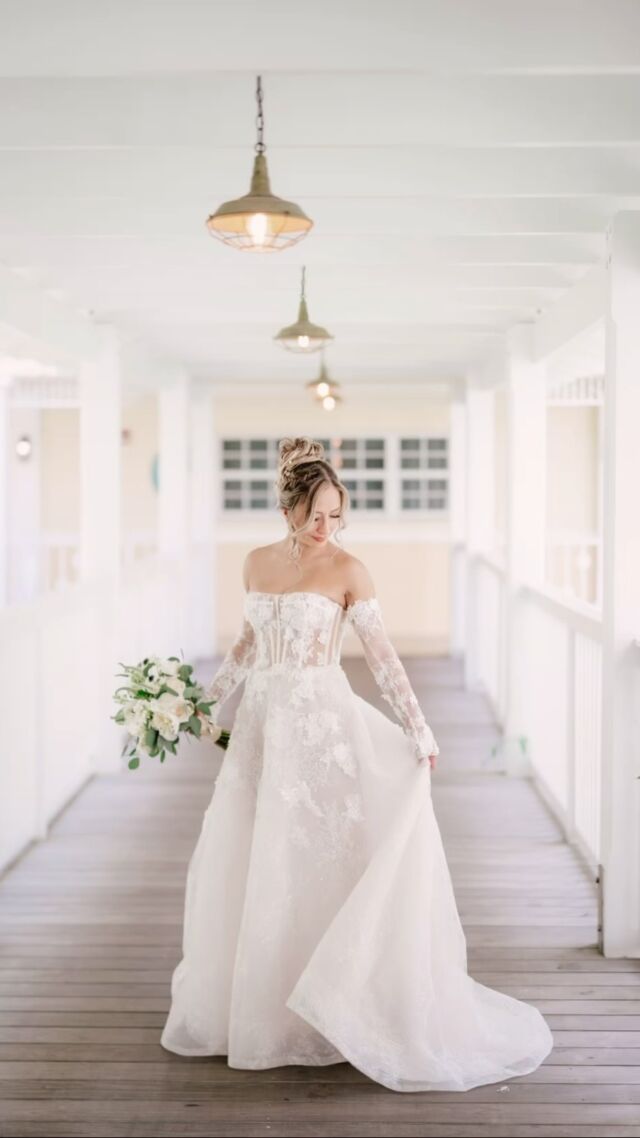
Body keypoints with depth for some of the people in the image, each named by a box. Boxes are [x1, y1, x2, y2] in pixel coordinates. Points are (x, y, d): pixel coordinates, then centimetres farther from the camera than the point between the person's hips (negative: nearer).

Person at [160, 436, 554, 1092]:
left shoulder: (347, 570, -7)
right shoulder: (257, 563, 7)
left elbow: (381, 655, -8)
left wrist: (420, 731, -13)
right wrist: (207, 697, 19)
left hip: (322, 726, -6)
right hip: (262, 724, 6)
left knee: (315, 865, -2)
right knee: (239, 865, 9)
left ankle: (322, 1012, 12)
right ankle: (251, 1008, 26)